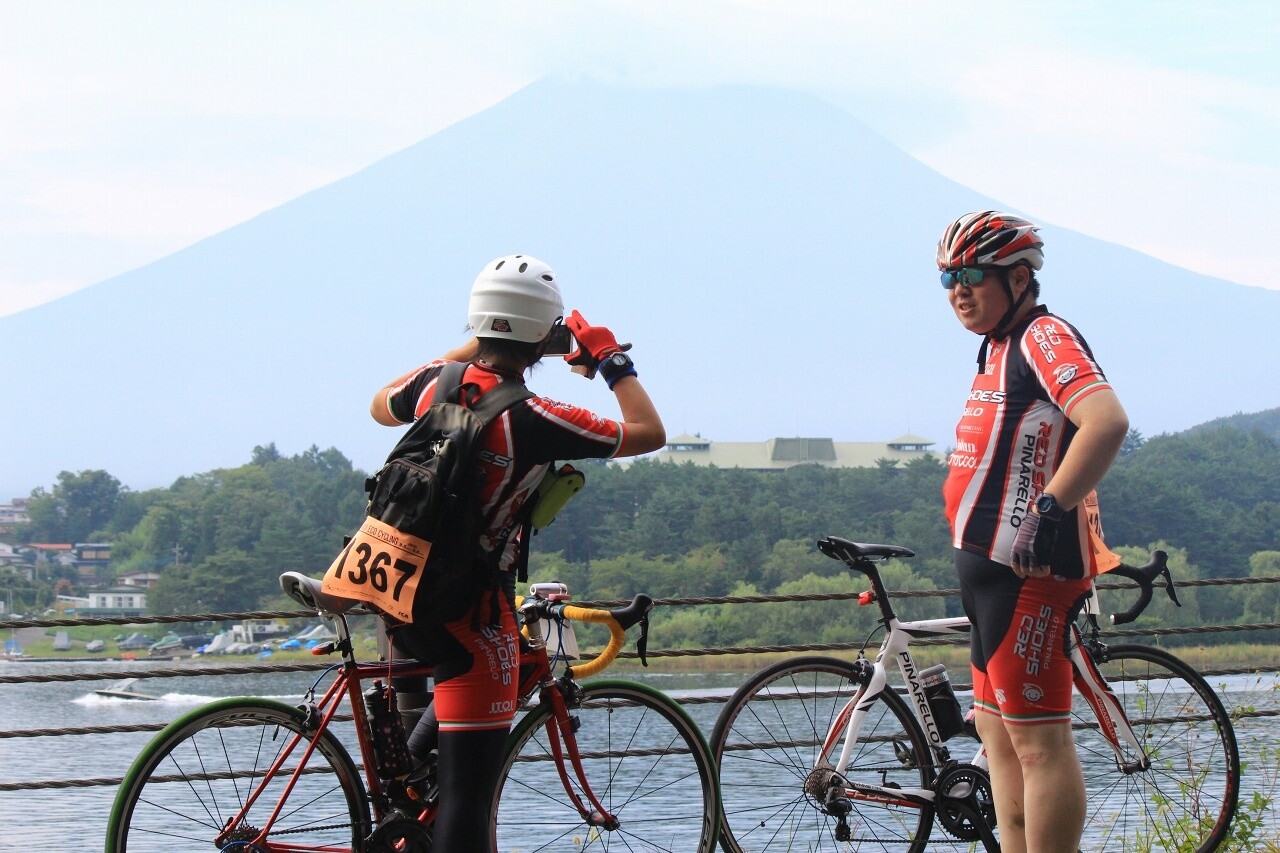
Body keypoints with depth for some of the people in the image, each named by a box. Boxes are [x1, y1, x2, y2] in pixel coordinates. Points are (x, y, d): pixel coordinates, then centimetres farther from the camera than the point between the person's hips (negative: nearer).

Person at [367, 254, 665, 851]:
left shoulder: (437, 384, -2)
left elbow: (381, 407, 25)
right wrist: (612, 359, 5)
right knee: (467, 794, -4)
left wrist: (466, 352, 30)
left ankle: (418, 750, 24)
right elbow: (649, 432, -8)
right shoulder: (531, 420, -20)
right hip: (471, 617, -7)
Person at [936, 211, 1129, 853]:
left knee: (1036, 737, -10)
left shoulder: (1045, 337, -12)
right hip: (994, 564, 11)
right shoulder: (1001, 348, 19)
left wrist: (1049, 511, -28)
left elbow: (1107, 421, -28)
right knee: (998, 729, 14)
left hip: (1028, 567, -11)